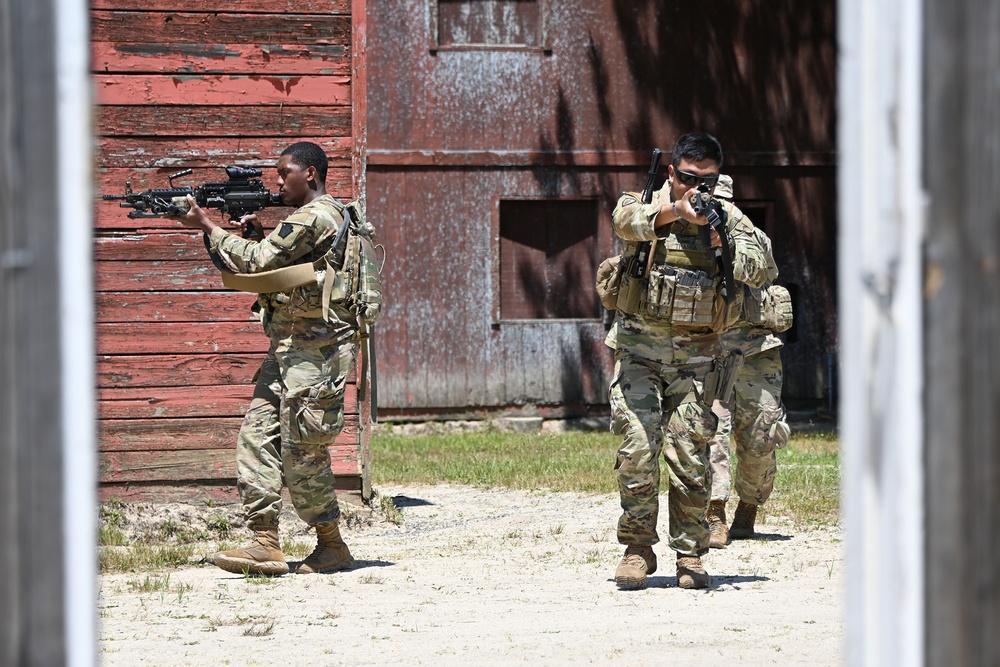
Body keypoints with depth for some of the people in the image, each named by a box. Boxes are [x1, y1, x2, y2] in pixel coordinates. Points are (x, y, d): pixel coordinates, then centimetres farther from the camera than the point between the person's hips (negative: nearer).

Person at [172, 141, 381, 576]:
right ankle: (265, 543, -2)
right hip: (289, 349, 11)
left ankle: (333, 547, 5)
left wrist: (206, 226, -7)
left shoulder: (313, 217, -13)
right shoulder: (333, 215, 21)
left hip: (316, 350, -11)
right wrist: (258, 233, 10)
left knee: (302, 451, -6)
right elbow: (275, 268, 25)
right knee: (257, 435, 2)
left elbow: (255, 263, -15)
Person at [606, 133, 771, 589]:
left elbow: (755, 271, -7)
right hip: (639, 349, -1)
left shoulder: (728, 218, 7)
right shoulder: (646, 204, 4)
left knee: (690, 453, -4)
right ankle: (637, 548, 2)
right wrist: (675, 210, -39)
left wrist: (723, 244, -25)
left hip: (696, 357, 1)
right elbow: (627, 221, -22)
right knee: (637, 446, -9)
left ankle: (690, 552, 6)